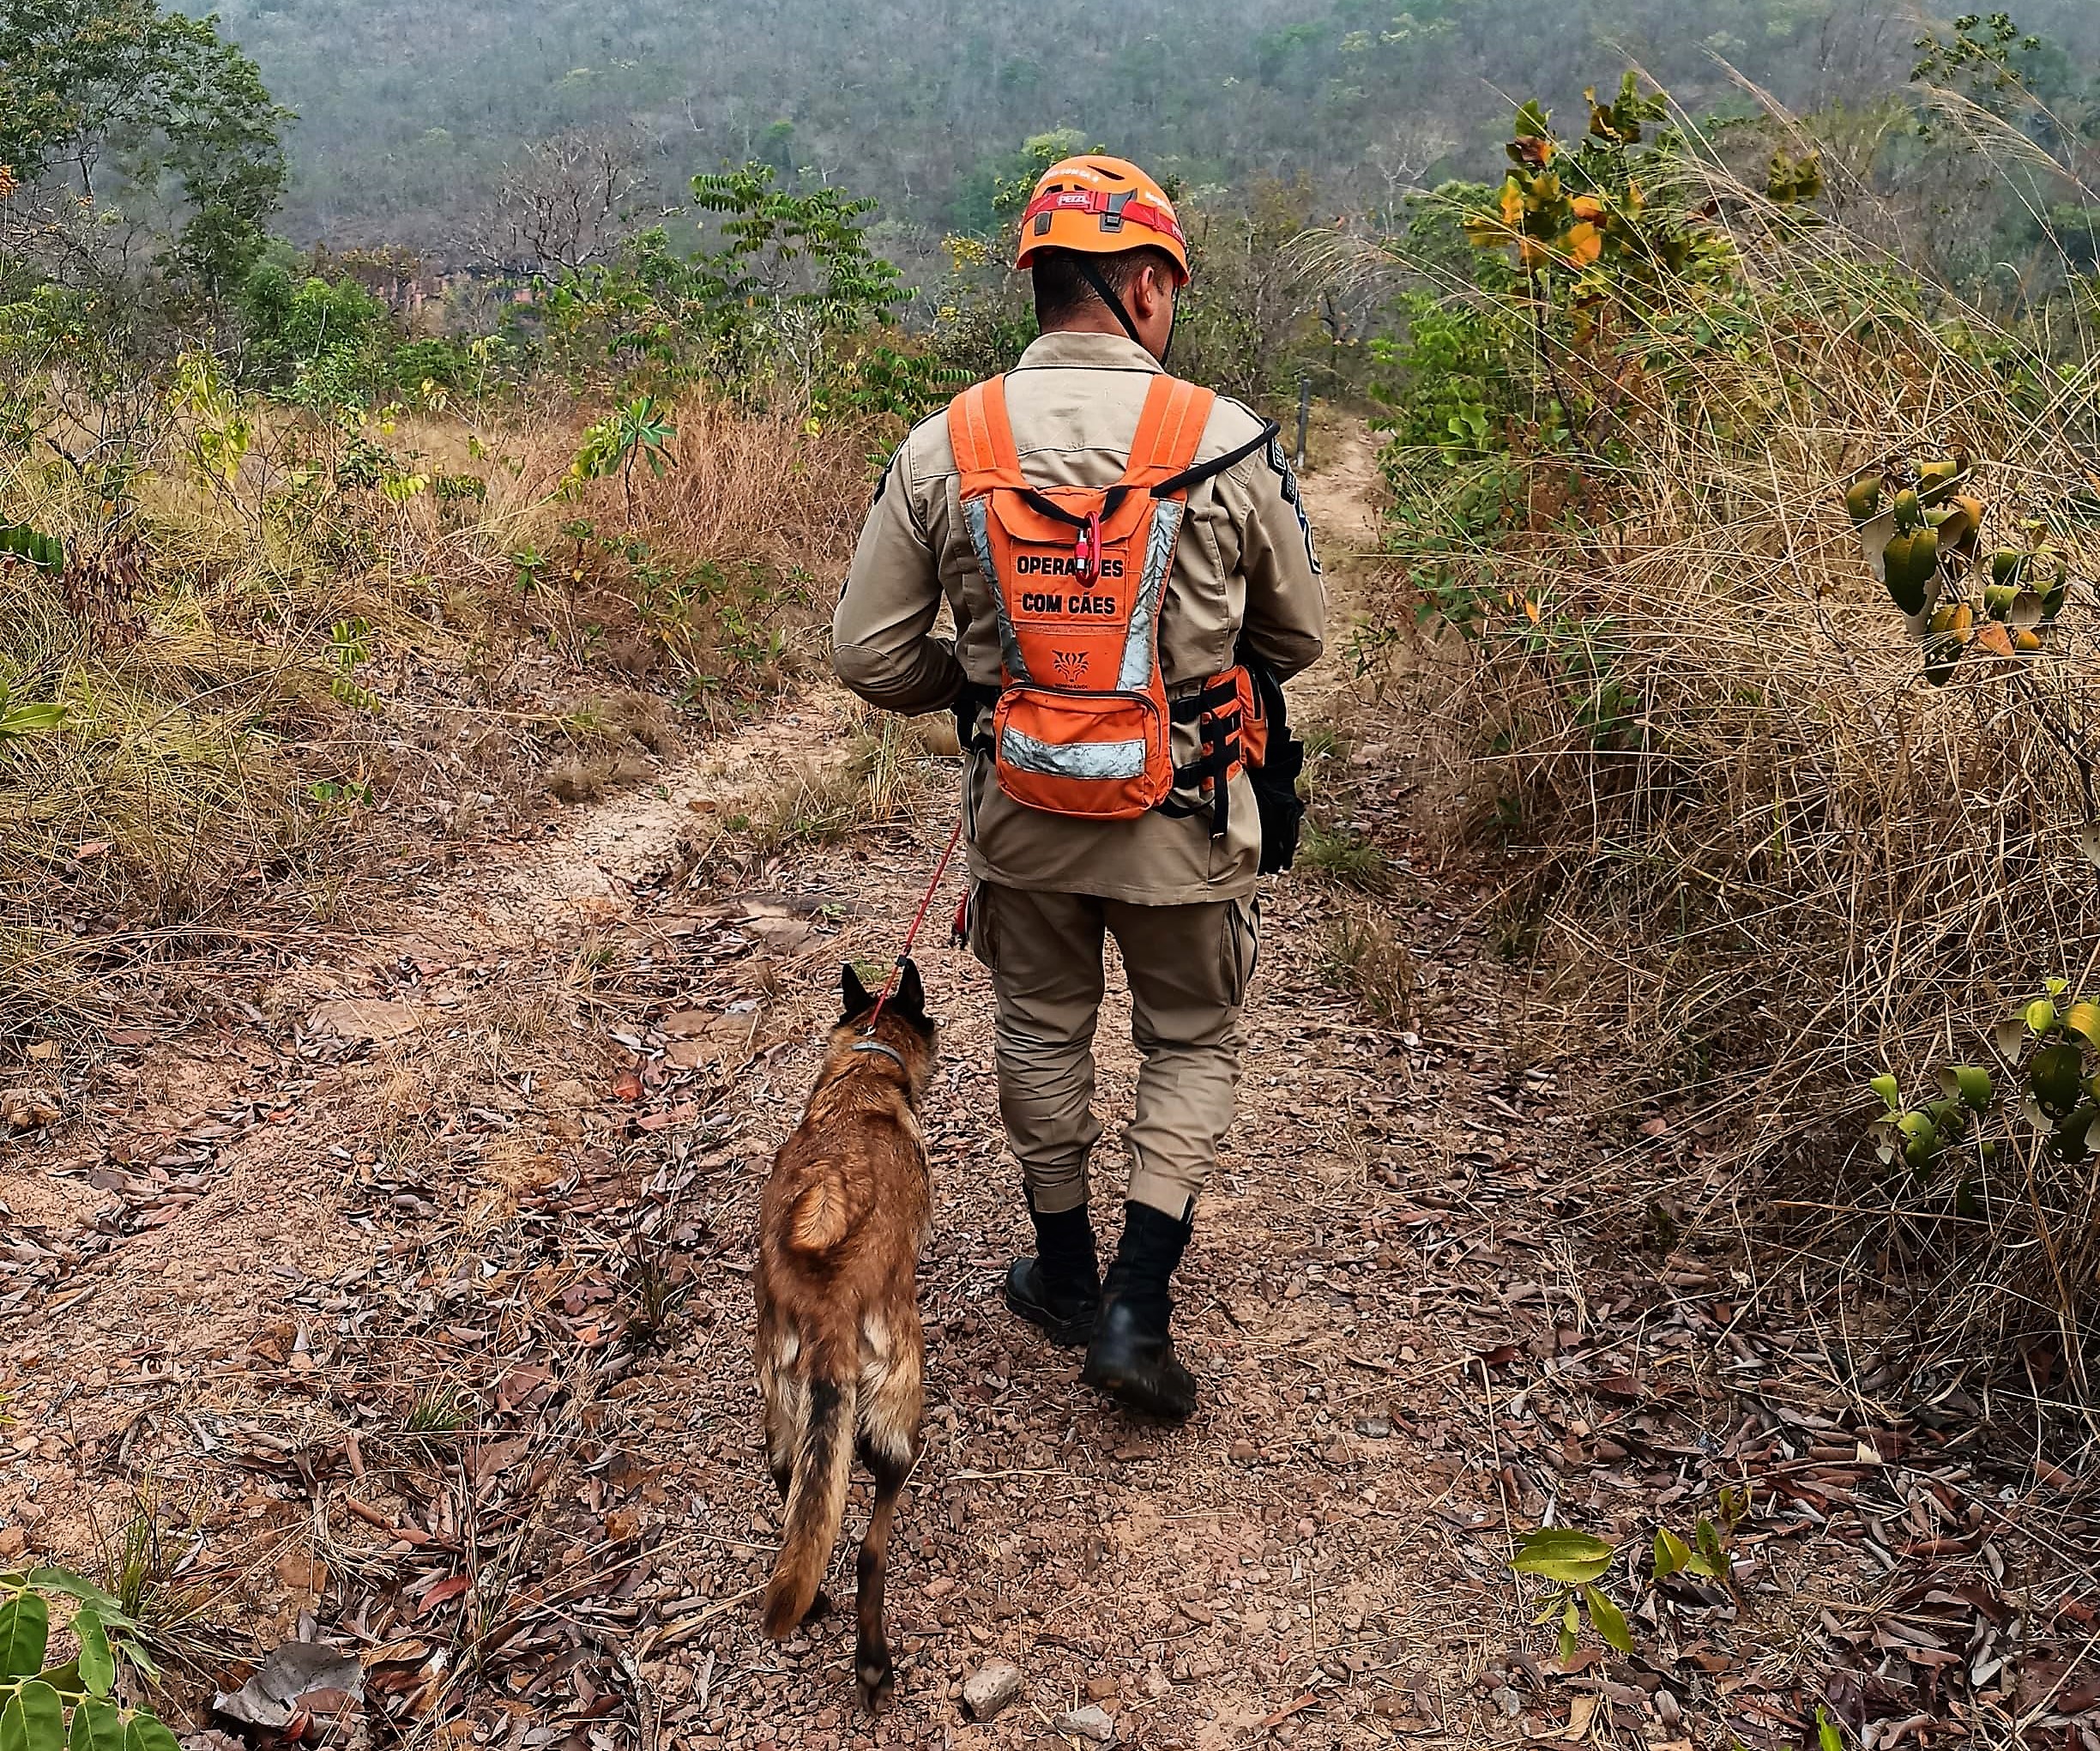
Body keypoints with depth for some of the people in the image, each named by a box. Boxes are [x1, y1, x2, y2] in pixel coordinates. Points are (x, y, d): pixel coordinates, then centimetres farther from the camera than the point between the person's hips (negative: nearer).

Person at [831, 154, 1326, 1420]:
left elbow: (869, 655, -3)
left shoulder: (942, 449, -7)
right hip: (1182, 820, -2)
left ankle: (1066, 1271, 37)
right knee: (1194, 1044, 17)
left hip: (1022, 809, 2)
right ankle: (1138, 1306, 12)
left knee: (1044, 1031, 22)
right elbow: (1298, 634, 2)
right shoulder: (1226, 442, -12)